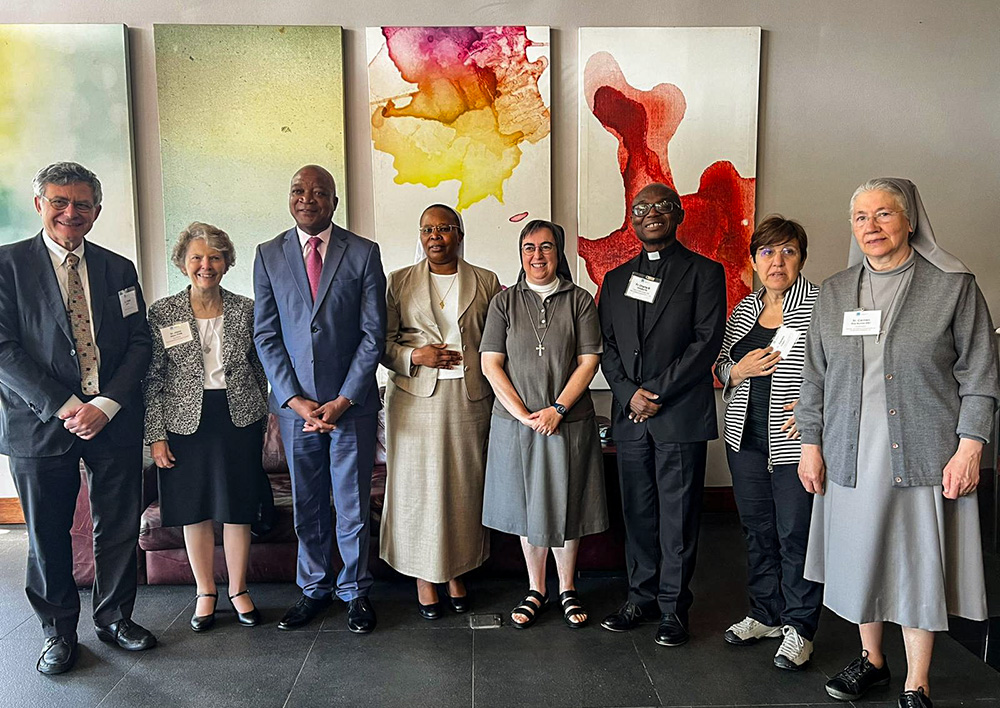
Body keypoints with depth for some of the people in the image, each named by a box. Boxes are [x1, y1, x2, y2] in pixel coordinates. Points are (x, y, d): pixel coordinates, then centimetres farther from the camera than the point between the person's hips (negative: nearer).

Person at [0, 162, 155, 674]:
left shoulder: (119, 269, 8)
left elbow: (140, 343, 4)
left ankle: (115, 617, 30)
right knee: (48, 535, 10)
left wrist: (105, 406, -9)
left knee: (119, 527, 10)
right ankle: (59, 631, 29)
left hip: (114, 421, 2)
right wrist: (62, 406, -16)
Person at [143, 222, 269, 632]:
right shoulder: (162, 313, 0)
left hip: (239, 419, 0)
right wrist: (156, 435, -4)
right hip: (186, 421, 0)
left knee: (238, 509, 7)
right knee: (194, 511, 9)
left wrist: (261, 422, 8)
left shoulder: (246, 309, 3)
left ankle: (238, 591, 24)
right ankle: (205, 593, 26)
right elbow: (152, 379, 0)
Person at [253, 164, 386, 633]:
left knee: (353, 504, 7)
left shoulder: (363, 253, -1)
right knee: (306, 505, 13)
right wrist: (295, 399, -7)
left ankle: (355, 591, 25)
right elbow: (265, 335, 3)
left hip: (351, 402, -2)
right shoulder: (269, 255, 6)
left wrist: (342, 400, -10)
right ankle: (314, 589, 31)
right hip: (294, 402, 2)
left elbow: (373, 334, -4)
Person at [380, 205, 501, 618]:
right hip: (416, 398, 0)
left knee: (465, 486, 6)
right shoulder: (399, 282, 7)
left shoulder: (486, 283, 8)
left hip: (470, 398, 1)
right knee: (419, 486, 3)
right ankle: (424, 578, 19)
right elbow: (381, 342, 5)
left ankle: (457, 574, 23)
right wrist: (415, 356, -13)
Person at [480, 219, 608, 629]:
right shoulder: (504, 303, 3)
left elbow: (588, 362, -4)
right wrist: (524, 414, -11)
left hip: (568, 422, -1)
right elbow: (491, 365, -3)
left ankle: (567, 590, 27)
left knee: (565, 505, 9)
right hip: (515, 423, 1)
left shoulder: (579, 301, 1)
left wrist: (557, 408, -14)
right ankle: (536, 591, 26)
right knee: (527, 506, 10)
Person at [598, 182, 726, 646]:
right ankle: (641, 596, 25)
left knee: (678, 516, 3)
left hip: (681, 414, -4)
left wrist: (658, 393, -12)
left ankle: (673, 606, 17)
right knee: (637, 513, 11)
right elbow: (606, 346, 11)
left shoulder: (704, 272, 3)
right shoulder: (616, 279, 16)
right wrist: (629, 393, -6)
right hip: (629, 414, 4)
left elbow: (708, 341, -7)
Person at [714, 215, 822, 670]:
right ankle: (766, 614, 31)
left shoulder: (822, 305, -6)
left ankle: (799, 628, 19)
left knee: (797, 533, 1)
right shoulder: (743, 311, 12)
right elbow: (721, 368, 18)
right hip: (746, 437, 6)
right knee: (757, 529, 15)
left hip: (795, 440, -5)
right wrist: (740, 370, -3)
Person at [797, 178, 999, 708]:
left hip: (924, 459, -3)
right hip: (851, 459, 3)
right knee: (860, 558, 13)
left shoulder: (954, 286, -2)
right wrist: (810, 444, 5)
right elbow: (815, 375, 10)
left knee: (919, 565, 6)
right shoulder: (833, 293, 8)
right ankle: (871, 659, 35)